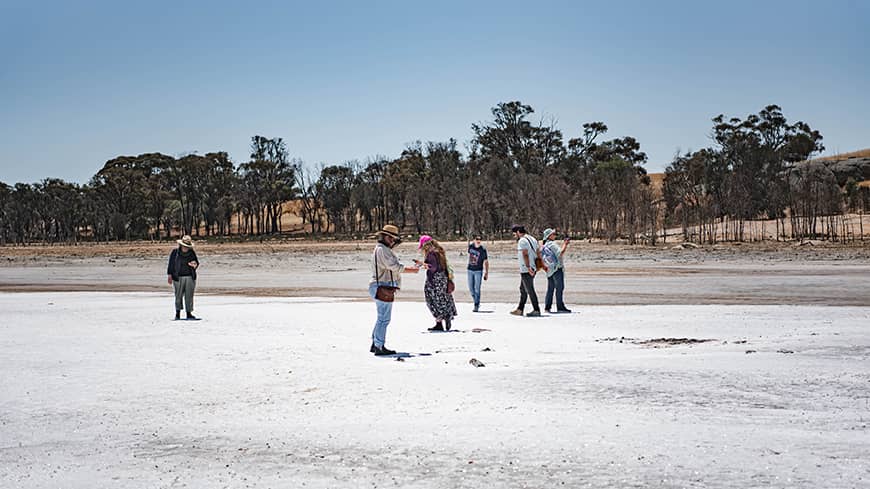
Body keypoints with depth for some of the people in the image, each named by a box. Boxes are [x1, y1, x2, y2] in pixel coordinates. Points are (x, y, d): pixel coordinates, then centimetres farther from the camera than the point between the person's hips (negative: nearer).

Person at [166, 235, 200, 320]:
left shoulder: (192, 253, 8)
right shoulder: (175, 252, 1)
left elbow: (197, 262, 16)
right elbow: (171, 264, 3)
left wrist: (195, 265, -8)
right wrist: (169, 275, -2)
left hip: (190, 277, 2)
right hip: (178, 277, -2)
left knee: (189, 296, 2)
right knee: (178, 296, 0)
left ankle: (189, 313, 9)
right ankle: (177, 314, 10)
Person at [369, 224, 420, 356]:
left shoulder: (380, 249, 21)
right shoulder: (382, 250, -14)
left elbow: (391, 268, 22)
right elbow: (395, 267, -20)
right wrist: (412, 270, -10)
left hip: (379, 287, 11)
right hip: (383, 289, -11)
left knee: (382, 318, 18)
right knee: (384, 319, -8)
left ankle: (375, 344, 23)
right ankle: (379, 347, -7)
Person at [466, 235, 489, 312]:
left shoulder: (483, 249, -11)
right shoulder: (470, 246, 1)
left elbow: (486, 262, -6)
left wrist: (487, 273, -7)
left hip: (478, 271, -5)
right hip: (470, 270, 5)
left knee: (477, 289, -8)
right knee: (471, 288, 9)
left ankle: (476, 306, -3)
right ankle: (476, 302, 26)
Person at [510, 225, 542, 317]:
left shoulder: (522, 241, -13)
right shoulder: (532, 239, 16)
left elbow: (525, 255, -22)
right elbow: (537, 254, 15)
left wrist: (528, 267, -26)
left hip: (526, 270, -10)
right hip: (532, 269, 10)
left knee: (530, 290, -5)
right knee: (523, 289, 16)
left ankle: (536, 310, -3)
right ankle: (519, 309, 21)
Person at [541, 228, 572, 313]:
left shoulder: (544, 246, 17)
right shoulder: (552, 244, -11)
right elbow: (560, 253, -19)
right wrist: (565, 245, -10)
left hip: (550, 270, 9)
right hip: (557, 268, -9)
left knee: (550, 289, 11)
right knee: (559, 288, -6)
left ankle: (547, 307, 10)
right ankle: (560, 307, -7)